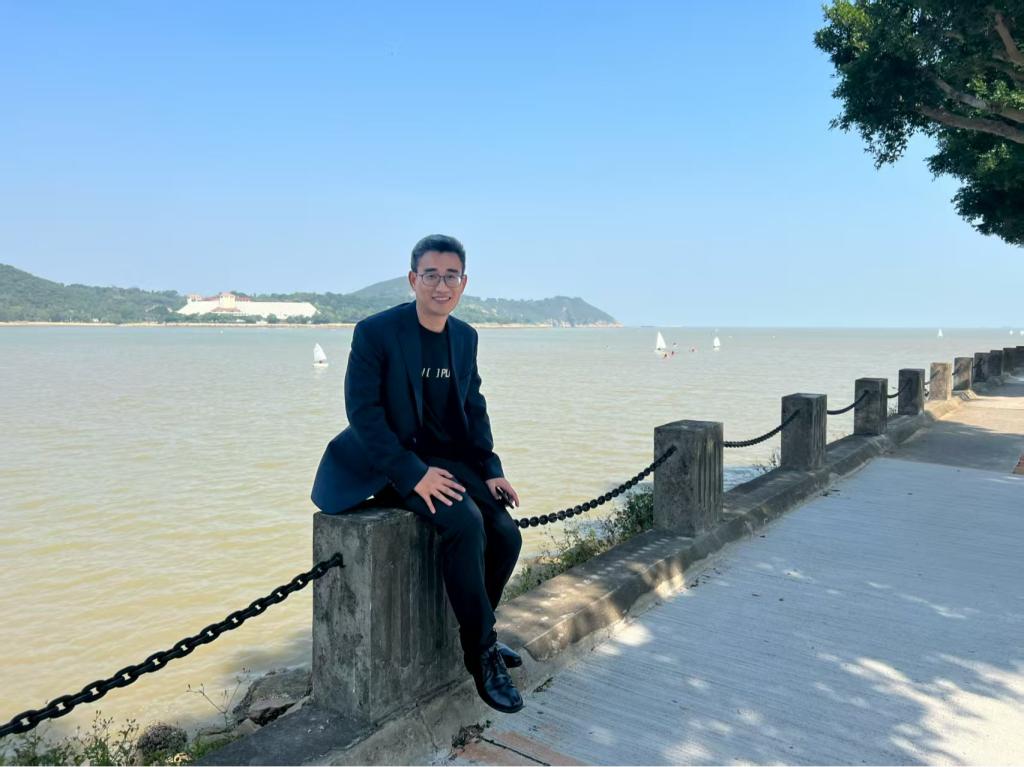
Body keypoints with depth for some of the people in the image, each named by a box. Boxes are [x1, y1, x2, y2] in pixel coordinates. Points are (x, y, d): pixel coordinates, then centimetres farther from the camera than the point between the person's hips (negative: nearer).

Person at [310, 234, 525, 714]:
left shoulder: (465, 337, 6)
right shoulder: (375, 331, -13)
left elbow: (474, 408, 12)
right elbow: (363, 410, -17)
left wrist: (490, 469, 0)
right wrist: (414, 474, -23)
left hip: (448, 460, 6)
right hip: (390, 465, -6)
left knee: (506, 535, -10)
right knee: (465, 523, -28)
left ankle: (476, 629, 17)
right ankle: (482, 651, -10)